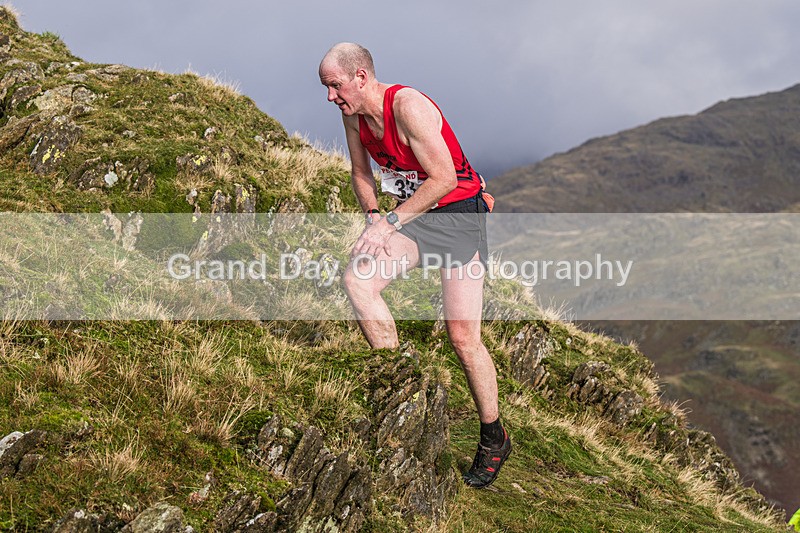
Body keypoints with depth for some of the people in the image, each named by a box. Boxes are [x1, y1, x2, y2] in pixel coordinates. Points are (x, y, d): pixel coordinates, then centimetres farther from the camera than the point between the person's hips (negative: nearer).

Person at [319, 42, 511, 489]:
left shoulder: (408, 105, -22)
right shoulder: (353, 115, 2)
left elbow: (444, 178, -23)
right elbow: (361, 175, 16)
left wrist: (389, 222, -21)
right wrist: (373, 216, -3)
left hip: (459, 213, -7)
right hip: (412, 217, 7)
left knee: (463, 336, -10)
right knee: (356, 280, -19)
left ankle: (495, 439, 9)